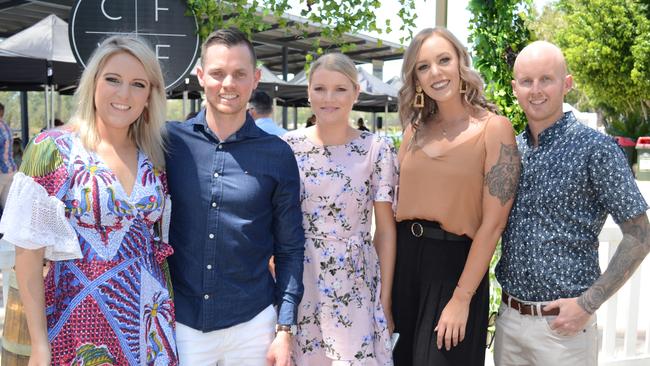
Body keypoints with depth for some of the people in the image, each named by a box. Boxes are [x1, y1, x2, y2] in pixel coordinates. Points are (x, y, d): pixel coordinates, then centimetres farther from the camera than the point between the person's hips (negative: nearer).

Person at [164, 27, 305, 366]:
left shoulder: (277, 155, -4)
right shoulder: (169, 141, -4)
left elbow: (289, 249, 0)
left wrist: (285, 328, -4)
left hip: (251, 324, 0)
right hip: (179, 322, 0)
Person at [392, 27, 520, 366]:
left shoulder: (493, 128, -9)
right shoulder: (415, 129, 6)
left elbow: (493, 223, -13)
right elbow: (398, 206, 9)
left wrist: (461, 298, -15)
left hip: (455, 262, -5)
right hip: (403, 257, 5)